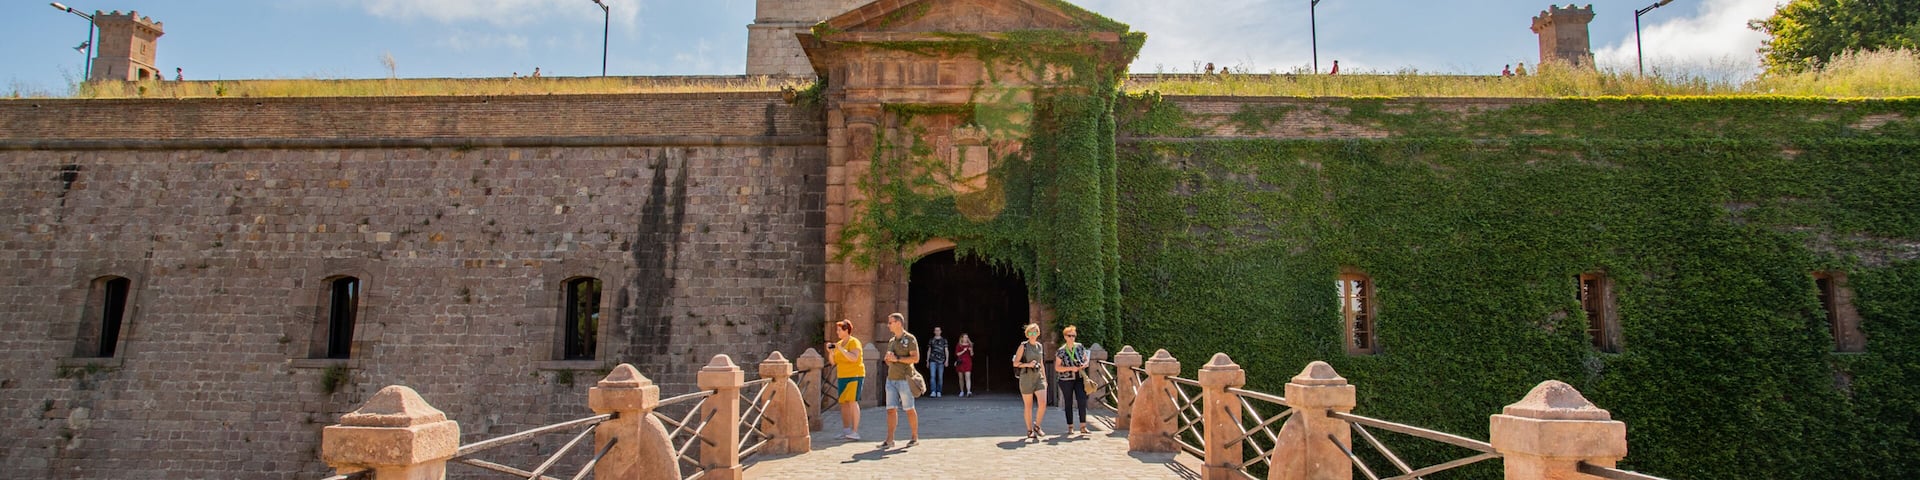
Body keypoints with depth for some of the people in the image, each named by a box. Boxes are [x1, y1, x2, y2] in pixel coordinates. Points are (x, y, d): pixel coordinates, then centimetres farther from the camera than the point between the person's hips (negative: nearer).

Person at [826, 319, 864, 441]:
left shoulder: (854, 342, -7)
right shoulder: (838, 344, 14)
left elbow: (854, 358, -22)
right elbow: (833, 362, 13)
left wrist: (840, 349, -23)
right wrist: (830, 351, -4)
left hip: (854, 376, -7)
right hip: (842, 377, 7)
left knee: (852, 401, -14)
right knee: (843, 403, 5)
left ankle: (855, 432, -14)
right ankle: (845, 430, 11)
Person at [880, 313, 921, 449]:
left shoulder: (910, 339, -4)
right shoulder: (891, 341, 17)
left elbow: (915, 358, -13)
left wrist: (897, 358, -15)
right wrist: (888, 358, 1)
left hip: (904, 379, -6)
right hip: (891, 379, 6)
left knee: (909, 409, 1)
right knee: (891, 409, 0)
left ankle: (915, 437, 12)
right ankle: (889, 440, 0)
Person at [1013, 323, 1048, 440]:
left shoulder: (1040, 346, 11)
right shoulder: (1023, 346, -5)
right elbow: (1015, 363, -6)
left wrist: (1045, 377, 18)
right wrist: (1028, 364, -20)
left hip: (1039, 377, 4)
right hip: (1026, 377, -4)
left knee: (1043, 403, -11)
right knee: (1028, 406, 3)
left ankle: (1037, 426, 11)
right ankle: (1029, 430, 17)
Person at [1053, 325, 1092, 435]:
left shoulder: (1080, 347, 4)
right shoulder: (1061, 351, -6)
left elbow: (1086, 359, 14)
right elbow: (1057, 368, -5)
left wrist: (1084, 365, -8)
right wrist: (1070, 368, -17)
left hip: (1079, 378, 2)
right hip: (1066, 380, -2)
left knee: (1082, 401, -7)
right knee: (1068, 403, 4)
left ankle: (1083, 427, 1)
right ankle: (1070, 427, 14)